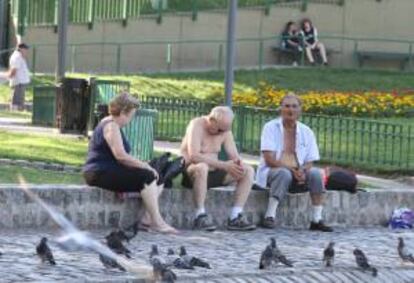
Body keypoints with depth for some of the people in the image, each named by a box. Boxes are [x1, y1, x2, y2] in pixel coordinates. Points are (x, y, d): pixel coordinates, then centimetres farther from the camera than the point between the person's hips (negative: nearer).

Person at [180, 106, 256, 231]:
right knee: (202, 167, -41)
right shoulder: (197, 125, -16)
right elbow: (193, 156, -28)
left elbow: (234, 155, 4)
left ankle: (235, 217, -15)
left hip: (212, 174, 7)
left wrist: (239, 164, -23)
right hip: (190, 171, -7)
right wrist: (224, 165, -33)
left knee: (248, 171, -7)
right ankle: (200, 216, -35)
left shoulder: (225, 129, 6)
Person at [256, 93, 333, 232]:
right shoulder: (271, 127, -5)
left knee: (315, 173, -24)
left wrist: (302, 171, -20)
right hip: (271, 172, -4)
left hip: (298, 174, 4)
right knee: (284, 174, -36)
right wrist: (292, 169, -23)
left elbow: (309, 163, 4)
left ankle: (317, 220, -21)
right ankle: (269, 216, -34)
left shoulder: (306, 132, 6)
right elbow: (269, 159, -13)